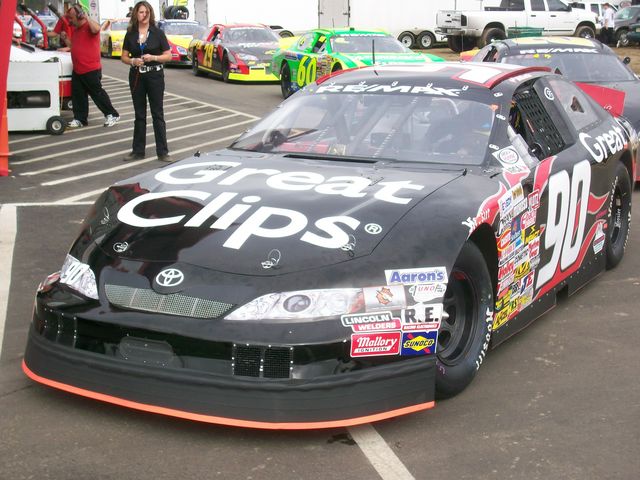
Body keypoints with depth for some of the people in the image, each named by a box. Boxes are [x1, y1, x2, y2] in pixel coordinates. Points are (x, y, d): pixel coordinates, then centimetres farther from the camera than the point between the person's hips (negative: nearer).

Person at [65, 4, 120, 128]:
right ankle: (80, 119, 17)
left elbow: (96, 29, -35)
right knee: (78, 95, 9)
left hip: (91, 70, -9)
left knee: (97, 93, 0)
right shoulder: (75, 29, 17)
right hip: (77, 70, 9)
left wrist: (87, 18, -27)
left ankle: (112, 115, 12)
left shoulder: (89, 26, -9)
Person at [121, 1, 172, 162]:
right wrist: (133, 61, -13)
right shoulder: (130, 34, 5)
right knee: (139, 114, 9)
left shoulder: (157, 33, -2)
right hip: (136, 76, 3)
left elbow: (168, 56, -1)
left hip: (155, 75, -3)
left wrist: (153, 57, -18)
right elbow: (124, 57, 8)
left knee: (158, 114, 1)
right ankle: (138, 150, 15)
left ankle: (162, 152, 4)